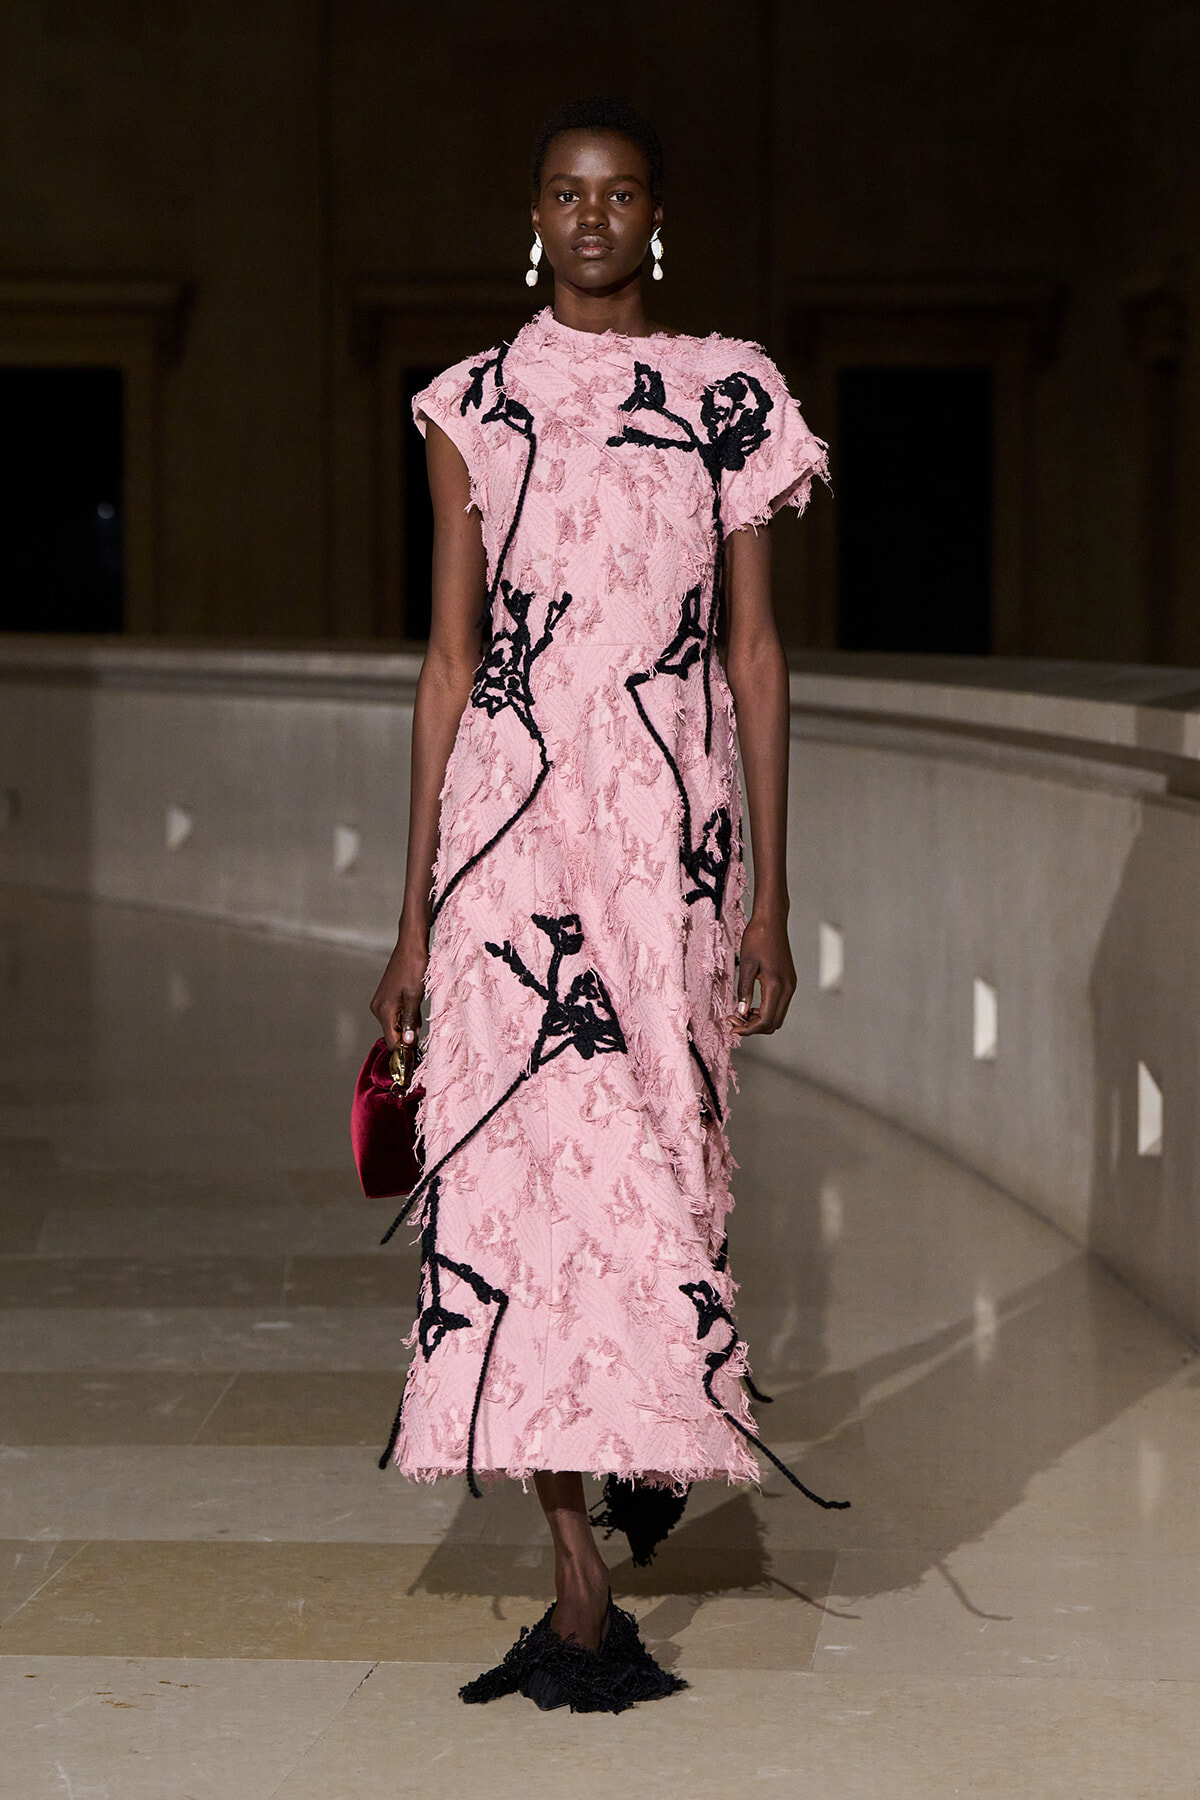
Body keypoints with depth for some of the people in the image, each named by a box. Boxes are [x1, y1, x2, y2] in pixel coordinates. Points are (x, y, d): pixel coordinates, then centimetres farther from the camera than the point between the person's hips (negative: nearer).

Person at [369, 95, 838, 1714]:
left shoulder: (730, 398, 6)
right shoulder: (474, 407, 7)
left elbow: (755, 652, 6)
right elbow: (448, 662, 7)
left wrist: (773, 896, 1)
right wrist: (416, 913, 4)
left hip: (673, 829, 0)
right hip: (512, 822, 0)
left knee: (662, 1152, 5)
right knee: (525, 1162, -6)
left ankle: (669, 1428, 38)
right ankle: (579, 1590, -1)